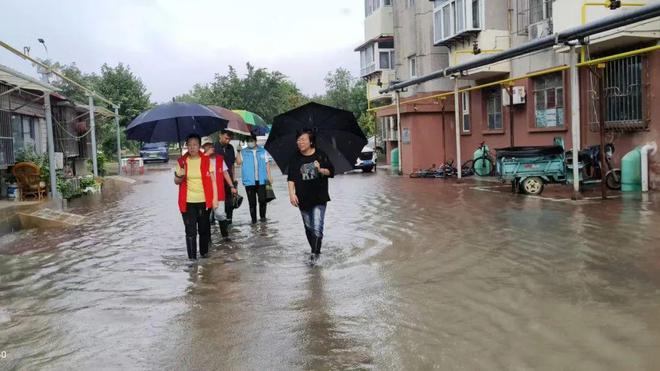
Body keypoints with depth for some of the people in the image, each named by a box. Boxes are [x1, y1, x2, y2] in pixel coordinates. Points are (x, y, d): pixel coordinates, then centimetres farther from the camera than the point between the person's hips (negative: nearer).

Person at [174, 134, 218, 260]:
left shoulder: (206, 160, 1)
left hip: (204, 201, 0)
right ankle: (192, 257, 1)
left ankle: (204, 252, 29)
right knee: (191, 231, -3)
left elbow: (213, 180, 2)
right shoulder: (182, 161, 3)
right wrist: (179, 176, -14)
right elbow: (176, 182, 9)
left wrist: (215, 198, -5)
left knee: (204, 229, 11)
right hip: (188, 202, 0)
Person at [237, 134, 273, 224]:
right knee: (252, 201, 3)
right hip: (249, 181, 0)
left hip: (261, 180, 1)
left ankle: (263, 216, 16)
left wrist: (269, 175, 4)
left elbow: (267, 163, 10)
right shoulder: (243, 152, 7)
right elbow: (238, 162, -5)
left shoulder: (262, 151, 9)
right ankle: (253, 219, 11)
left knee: (262, 199, -2)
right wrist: (239, 151, -12)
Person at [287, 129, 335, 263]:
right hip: (303, 199, 2)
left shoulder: (321, 155, -1)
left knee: (317, 228, -12)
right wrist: (291, 193, -11)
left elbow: (331, 172, 3)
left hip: (319, 198, -2)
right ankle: (314, 250, 28)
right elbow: (291, 178, 0)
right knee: (309, 227, 12)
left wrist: (321, 170, -16)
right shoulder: (295, 158, 2)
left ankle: (315, 253, -6)